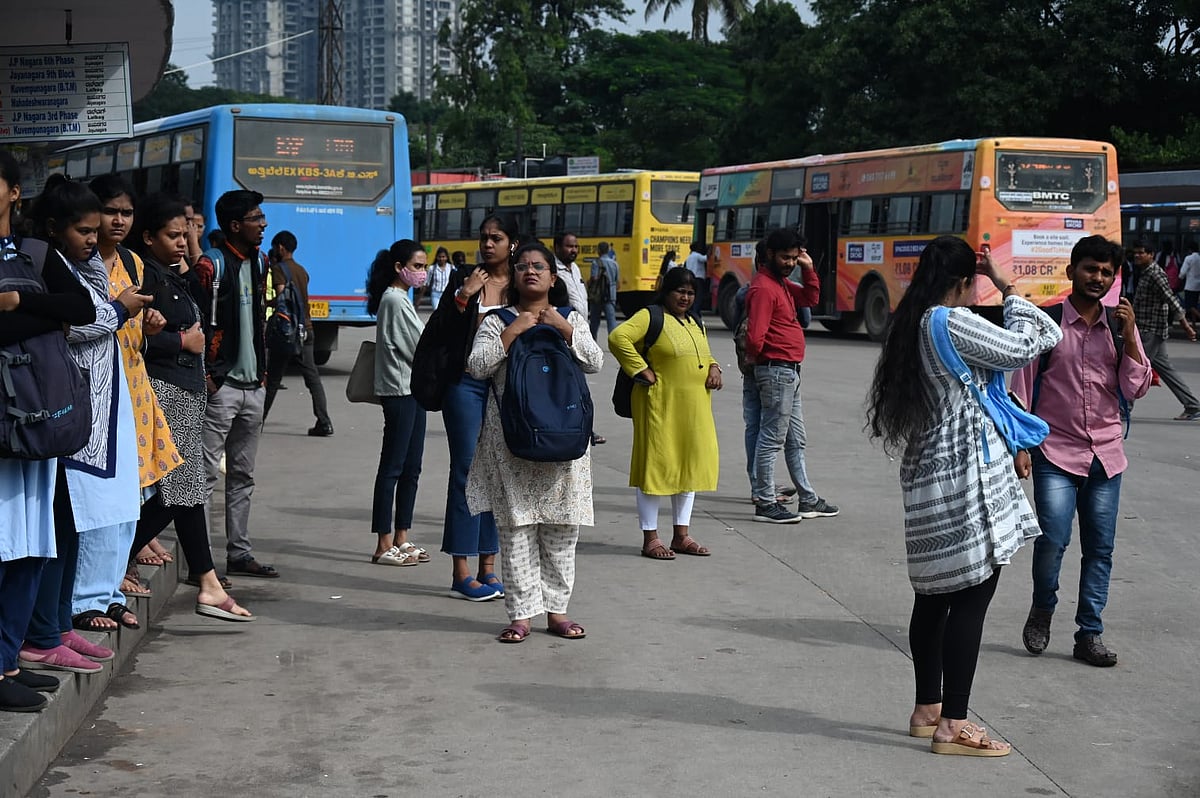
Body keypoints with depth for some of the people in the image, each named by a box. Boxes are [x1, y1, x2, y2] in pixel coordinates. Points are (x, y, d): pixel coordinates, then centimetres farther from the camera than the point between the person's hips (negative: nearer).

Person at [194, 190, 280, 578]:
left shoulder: (259, 263, 13)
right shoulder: (211, 265, -11)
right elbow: (198, 324, -14)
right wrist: (206, 375, -16)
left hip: (253, 385, 8)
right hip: (222, 385, -8)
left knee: (242, 474, 13)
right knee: (207, 473, -5)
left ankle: (239, 553, 21)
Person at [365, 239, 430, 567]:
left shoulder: (399, 299, 18)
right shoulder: (396, 300, -13)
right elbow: (422, 347, -14)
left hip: (411, 389, 10)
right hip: (400, 390, -10)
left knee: (411, 468, 12)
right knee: (393, 467, -6)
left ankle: (401, 539, 18)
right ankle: (384, 546, -2)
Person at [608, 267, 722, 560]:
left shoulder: (694, 323, 18)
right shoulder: (650, 317, -7)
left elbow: (704, 355, 31)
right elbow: (618, 337, -20)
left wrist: (714, 368, 8)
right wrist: (642, 370, -18)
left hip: (694, 408, 8)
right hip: (660, 405, -8)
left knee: (690, 466, 11)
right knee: (657, 466, -3)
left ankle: (681, 536, 21)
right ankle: (650, 539, 4)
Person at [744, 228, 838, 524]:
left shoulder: (782, 283, 14)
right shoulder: (763, 288, -17)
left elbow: (811, 298, 24)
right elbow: (755, 336, -24)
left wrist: (808, 269, 10)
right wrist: (754, 356, -4)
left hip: (790, 371, 11)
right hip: (776, 370, -11)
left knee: (796, 441, 16)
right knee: (771, 439, -5)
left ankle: (809, 501, 23)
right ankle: (765, 504, 0)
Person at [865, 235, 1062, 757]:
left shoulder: (914, 325, 12)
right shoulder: (954, 324, -15)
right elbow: (1022, 348, -8)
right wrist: (1007, 289, 2)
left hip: (929, 473, 10)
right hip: (965, 476, -10)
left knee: (935, 595, 14)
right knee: (971, 597, -5)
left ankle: (927, 710, 23)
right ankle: (953, 726, -3)